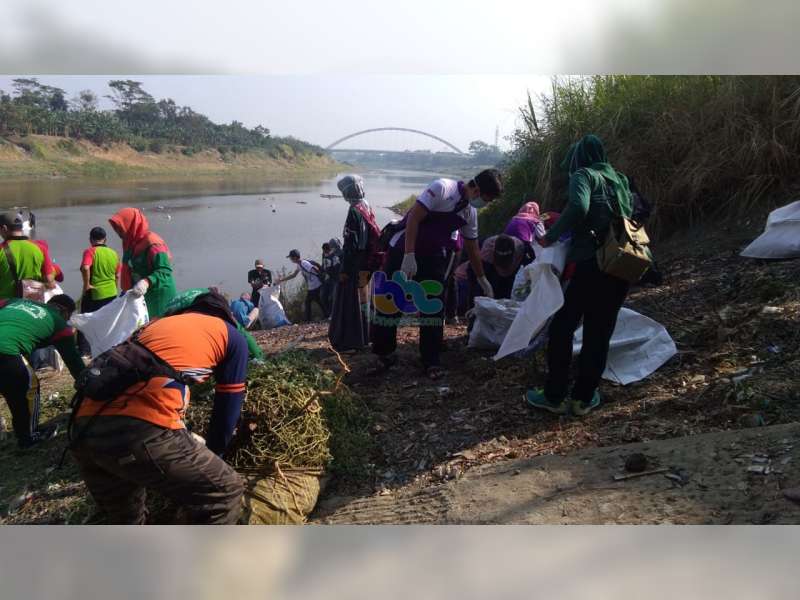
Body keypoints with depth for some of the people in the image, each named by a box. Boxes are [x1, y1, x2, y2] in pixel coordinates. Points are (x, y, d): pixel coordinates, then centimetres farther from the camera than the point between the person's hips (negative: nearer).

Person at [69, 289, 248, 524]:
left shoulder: (157, 323, 37)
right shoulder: (232, 336, 20)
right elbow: (228, 406, 22)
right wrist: (211, 453, 40)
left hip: (84, 426, 8)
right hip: (140, 430, -7)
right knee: (224, 494, 11)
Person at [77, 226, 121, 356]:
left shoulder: (90, 251, -8)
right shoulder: (114, 253, 7)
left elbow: (85, 268, -26)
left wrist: (86, 285, -15)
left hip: (94, 293, -4)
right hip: (111, 294, 5)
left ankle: (84, 351, 7)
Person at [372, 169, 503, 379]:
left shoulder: (470, 212, 4)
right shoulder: (442, 188, -19)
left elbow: (472, 247, 16)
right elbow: (413, 218, -23)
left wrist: (482, 279, 22)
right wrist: (409, 256, -27)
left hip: (433, 256, 6)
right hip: (403, 250, -6)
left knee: (434, 306, 0)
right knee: (391, 302, 0)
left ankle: (431, 361, 10)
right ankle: (384, 353, 18)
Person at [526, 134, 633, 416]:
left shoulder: (583, 175, 0)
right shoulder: (619, 179, 21)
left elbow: (579, 207, -20)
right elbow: (632, 214, 20)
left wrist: (550, 237, -10)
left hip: (591, 265, -6)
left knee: (562, 328, 5)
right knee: (599, 333, 11)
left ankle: (555, 397, 9)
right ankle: (583, 398, 17)